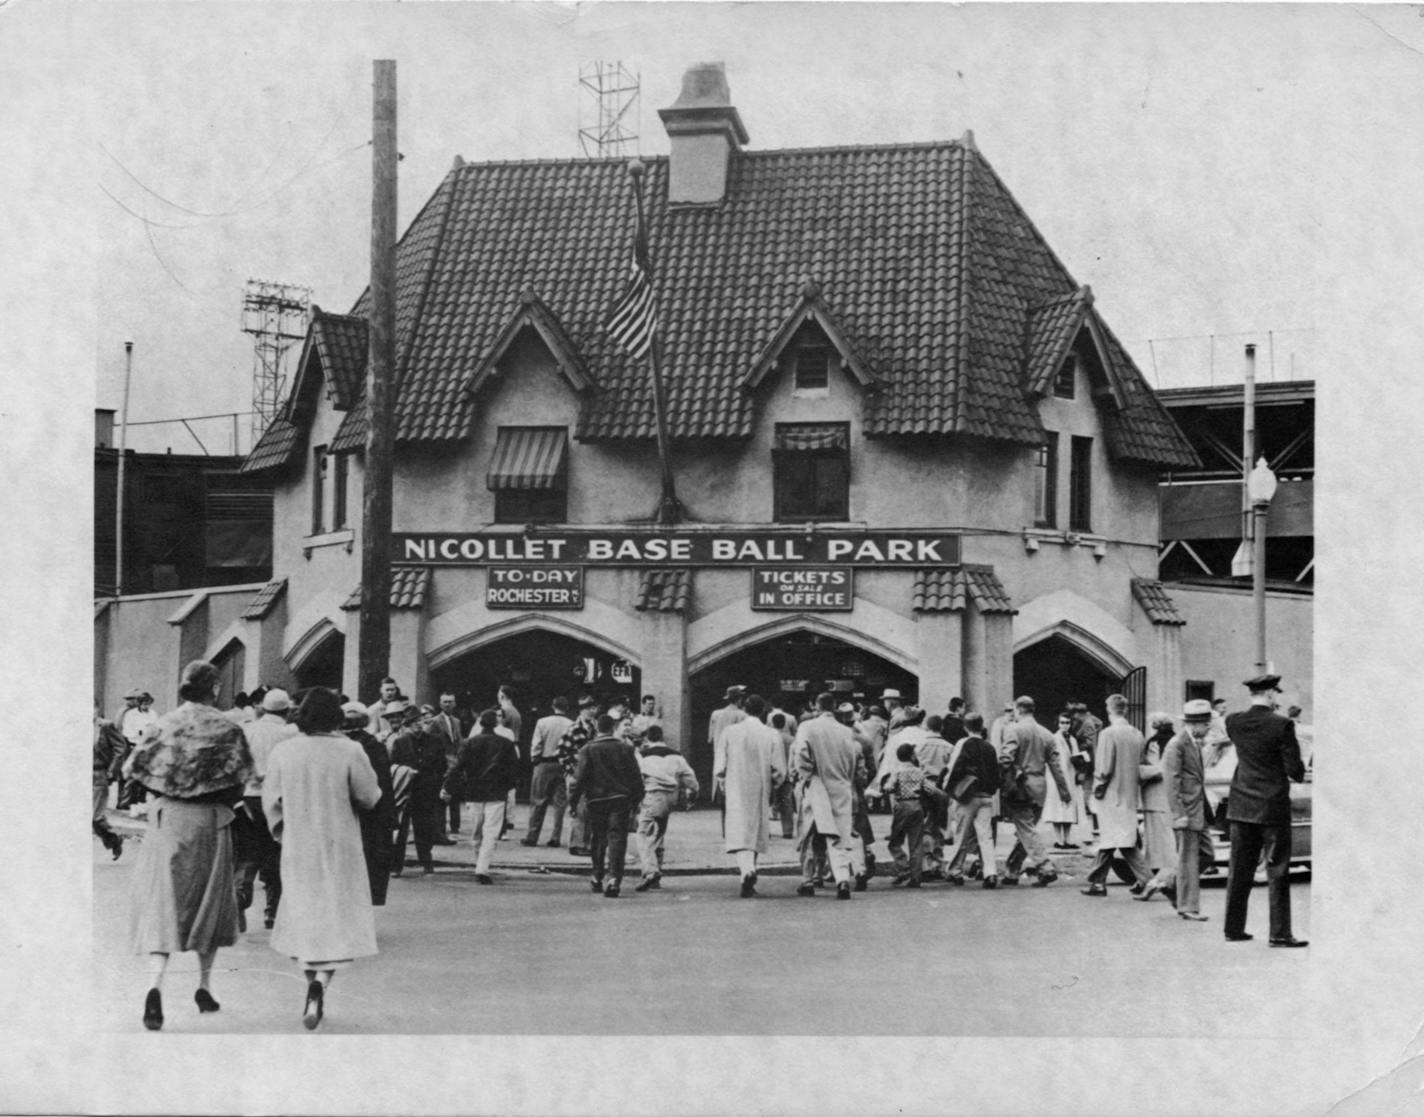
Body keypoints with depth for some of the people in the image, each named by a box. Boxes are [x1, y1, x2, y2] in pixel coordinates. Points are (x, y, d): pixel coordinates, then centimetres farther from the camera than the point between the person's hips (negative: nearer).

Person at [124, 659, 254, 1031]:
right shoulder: (226, 729, -6)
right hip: (210, 821, 0)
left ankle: (156, 985, -22)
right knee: (209, 899, 16)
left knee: (162, 901, -3)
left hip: (166, 819, 0)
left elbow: (132, 769, -1)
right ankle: (204, 984, 24)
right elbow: (241, 777, -6)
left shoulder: (162, 725, -2)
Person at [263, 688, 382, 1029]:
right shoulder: (349, 751, -11)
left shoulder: (282, 751, -3)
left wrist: (282, 832, 15)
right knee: (338, 917, 2)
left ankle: (313, 982, 21)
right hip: (340, 848, -3)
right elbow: (369, 797, -8)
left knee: (303, 915, 17)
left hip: (297, 848, 3)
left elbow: (271, 799, 1)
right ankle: (320, 982, -18)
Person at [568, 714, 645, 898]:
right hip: (620, 799, 0)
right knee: (617, 839, -3)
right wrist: (636, 799, 15)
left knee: (597, 840, 14)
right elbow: (636, 777, 5)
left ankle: (597, 879, 22)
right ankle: (614, 880, -16)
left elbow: (580, 777, -5)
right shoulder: (624, 749, 1)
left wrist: (573, 801, 2)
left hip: (596, 800, 0)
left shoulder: (588, 750, -3)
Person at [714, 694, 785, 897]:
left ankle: (747, 870, -27)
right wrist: (773, 788, 14)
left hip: (736, 791, -1)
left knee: (739, 833, -6)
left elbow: (720, 766, -3)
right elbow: (778, 770, -4)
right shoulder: (772, 735, -4)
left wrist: (722, 782, 15)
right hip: (760, 792, 1)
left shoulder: (730, 732, -4)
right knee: (756, 833, 16)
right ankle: (749, 868, 20)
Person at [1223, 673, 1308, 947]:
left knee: (1239, 870, 11)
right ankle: (1279, 933, 1)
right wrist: (1299, 772, 9)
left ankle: (1234, 928, 16)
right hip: (1273, 806, -5)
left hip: (1241, 806, 5)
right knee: (1277, 871, 1)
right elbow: (1295, 770, -13)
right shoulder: (1281, 725, -14)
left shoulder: (1233, 722, -1)